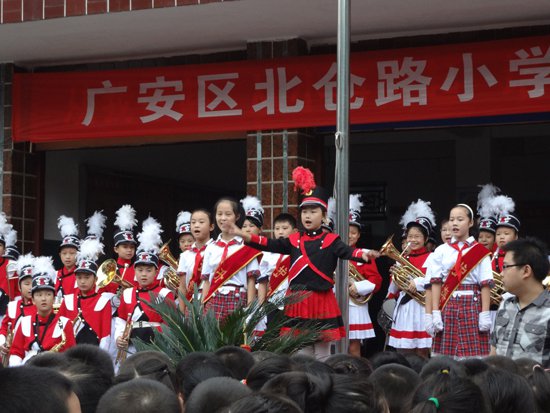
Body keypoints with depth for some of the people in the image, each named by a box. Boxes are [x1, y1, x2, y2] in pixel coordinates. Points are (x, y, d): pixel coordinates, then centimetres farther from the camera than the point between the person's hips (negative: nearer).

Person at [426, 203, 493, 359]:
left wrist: (485, 314, -9)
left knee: (473, 355, -7)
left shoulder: (480, 252, 3)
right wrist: (435, 313, -5)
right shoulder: (441, 251, 8)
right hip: (447, 307, 2)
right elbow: (436, 284, 4)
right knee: (446, 356, 0)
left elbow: (485, 285, -1)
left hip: (472, 306, -2)